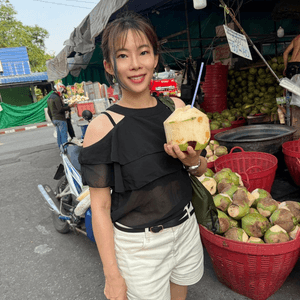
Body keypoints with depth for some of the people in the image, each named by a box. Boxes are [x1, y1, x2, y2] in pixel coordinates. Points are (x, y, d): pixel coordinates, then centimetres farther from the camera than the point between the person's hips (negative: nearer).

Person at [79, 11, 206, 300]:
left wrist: (193, 162, -16)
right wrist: (112, 276, -11)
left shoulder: (176, 106, -4)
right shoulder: (102, 127, -19)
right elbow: (100, 207, -14)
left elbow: (202, 170, 6)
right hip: (138, 244, -4)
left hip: (186, 226, 5)